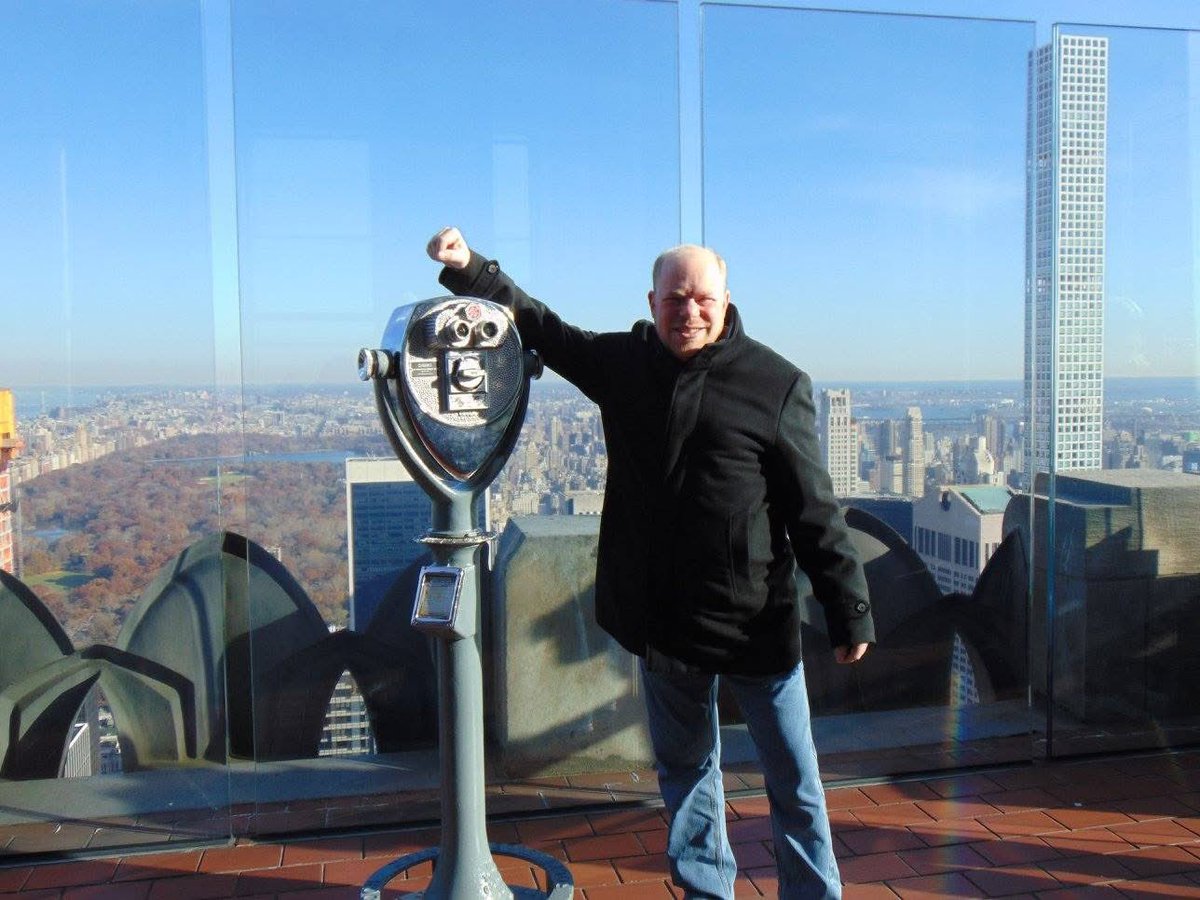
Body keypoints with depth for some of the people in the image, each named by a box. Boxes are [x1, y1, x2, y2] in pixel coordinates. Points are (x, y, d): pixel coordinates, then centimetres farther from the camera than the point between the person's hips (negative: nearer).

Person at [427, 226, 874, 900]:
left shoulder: (777, 384, -7)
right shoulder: (622, 362, 4)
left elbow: (816, 510, -7)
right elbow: (538, 325, 16)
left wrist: (850, 610, -7)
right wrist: (469, 268, 7)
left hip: (756, 617, -3)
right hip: (662, 617, 4)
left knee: (793, 775, 10)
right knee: (685, 767, 19)